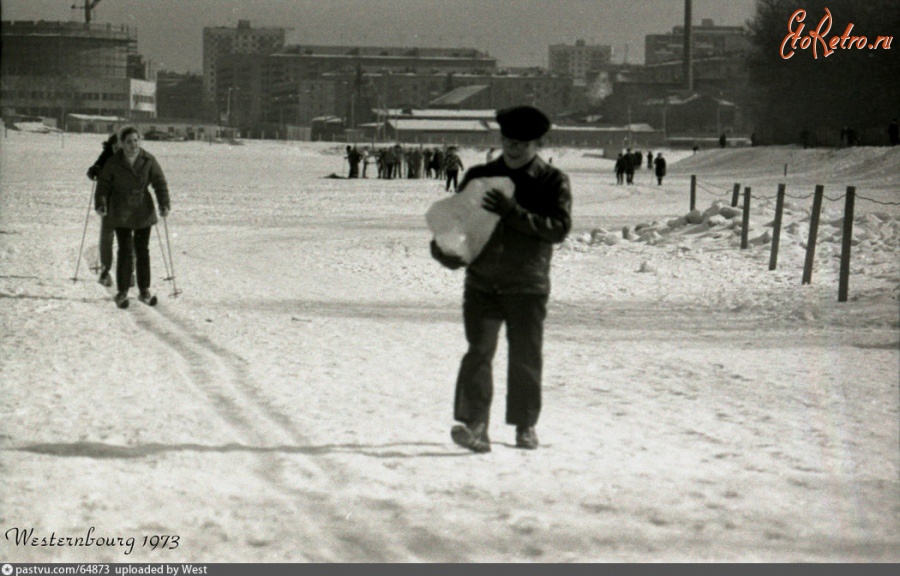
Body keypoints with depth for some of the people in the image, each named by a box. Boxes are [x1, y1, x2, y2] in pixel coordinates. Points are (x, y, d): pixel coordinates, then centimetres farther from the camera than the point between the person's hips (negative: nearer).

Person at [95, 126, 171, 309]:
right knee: (125, 251, -5)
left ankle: (144, 290, 19)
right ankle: (122, 292, 4)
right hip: (121, 213, -2)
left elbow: (160, 182, -2)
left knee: (142, 251, 8)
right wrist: (100, 204, -14)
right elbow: (103, 183, -3)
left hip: (143, 211, 2)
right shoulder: (113, 163, -9)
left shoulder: (148, 161, -6)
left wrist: (164, 204, -11)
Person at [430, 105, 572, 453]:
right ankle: (474, 425, -17)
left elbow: (560, 227, -12)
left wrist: (514, 212, -23)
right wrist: (444, 248, -6)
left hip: (528, 284, -1)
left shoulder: (552, 182, 1)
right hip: (482, 281, 1)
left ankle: (525, 426, 21)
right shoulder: (479, 176, 10)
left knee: (526, 356, 6)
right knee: (479, 351, -11)